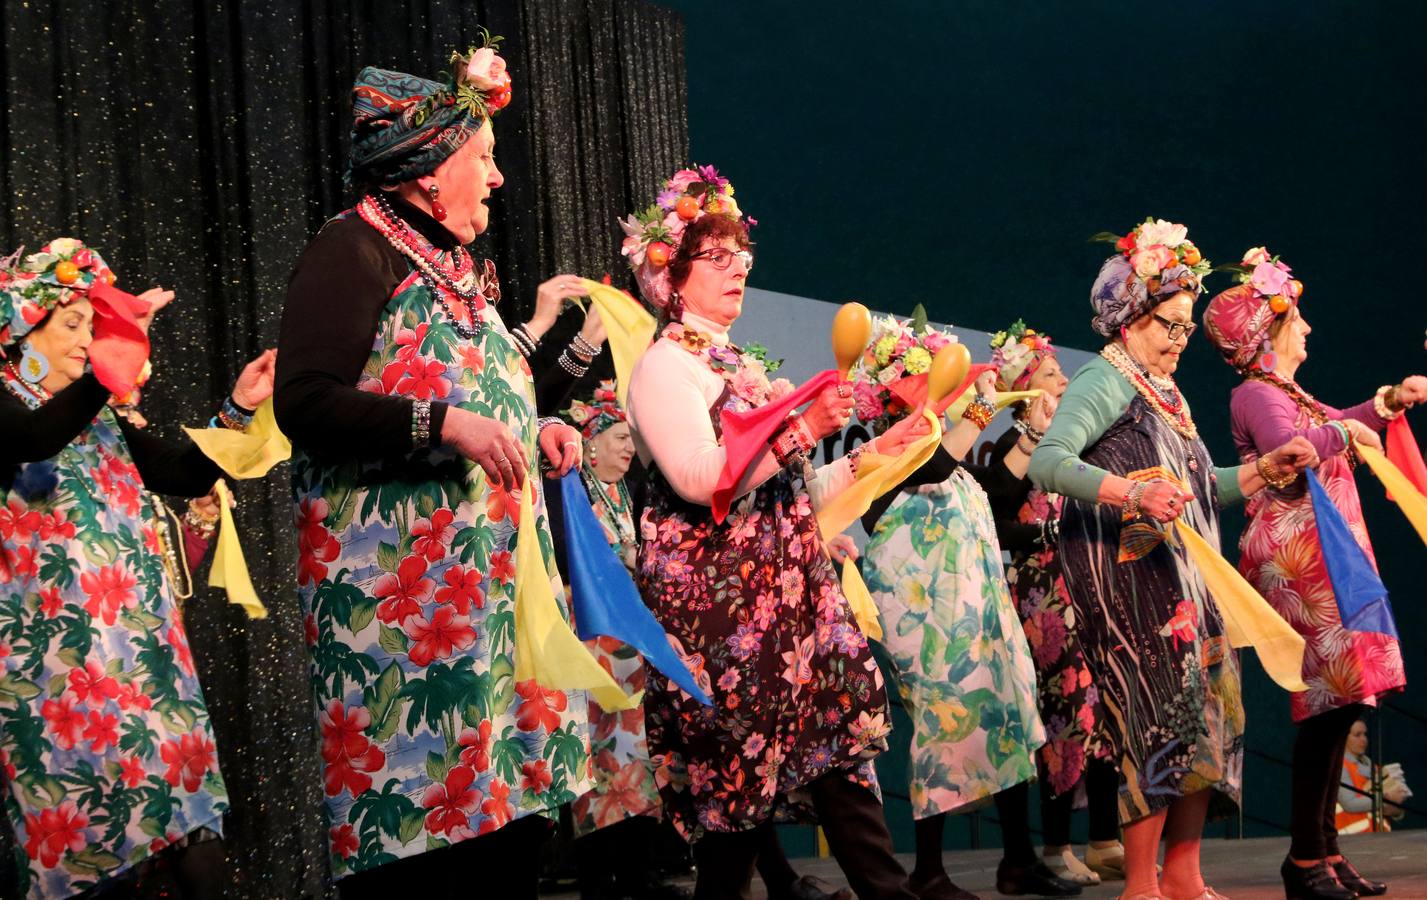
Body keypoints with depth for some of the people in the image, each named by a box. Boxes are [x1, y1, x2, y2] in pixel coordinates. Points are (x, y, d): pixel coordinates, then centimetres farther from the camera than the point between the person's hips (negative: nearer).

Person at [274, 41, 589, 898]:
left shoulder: (456, 269, 22)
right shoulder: (355, 250, -6)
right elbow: (304, 401, -17)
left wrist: (531, 429, 15)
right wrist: (447, 425, -22)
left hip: (493, 568, 9)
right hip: (403, 583, -9)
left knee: (517, 790, 4)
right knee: (416, 804, -12)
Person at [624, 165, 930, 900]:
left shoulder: (740, 368, 22)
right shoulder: (664, 366, -3)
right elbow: (699, 478, -19)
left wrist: (873, 455, 20)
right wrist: (802, 430, -20)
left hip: (786, 593, 8)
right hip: (720, 599, -8)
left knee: (835, 745, 0)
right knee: (743, 767, -8)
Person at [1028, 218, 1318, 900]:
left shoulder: (1163, 392, 19)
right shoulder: (1106, 380, -8)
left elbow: (1199, 490, 25)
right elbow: (1048, 461, -23)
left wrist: (1269, 468, 15)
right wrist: (1133, 493, -34)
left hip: (1181, 582, 9)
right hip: (1127, 579, -9)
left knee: (1204, 716, 7)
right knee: (1159, 721, -12)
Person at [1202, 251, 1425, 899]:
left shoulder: (1287, 394, 21)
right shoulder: (1255, 395, -8)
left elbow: (1333, 436, 39)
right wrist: (1341, 431, -12)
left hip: (1328, 553, 10)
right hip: (1296, 558, -10)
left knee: (1340, 699, 7)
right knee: (1329, 698, -14)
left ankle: (1323, 847, 11)